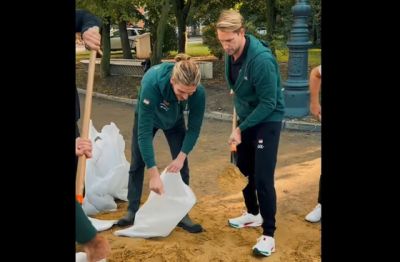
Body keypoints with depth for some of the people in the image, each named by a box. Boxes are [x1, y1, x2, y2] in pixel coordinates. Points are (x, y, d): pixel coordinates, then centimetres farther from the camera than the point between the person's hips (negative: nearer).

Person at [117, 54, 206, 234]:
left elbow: (194, 128, -21)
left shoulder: (199, 92, -37)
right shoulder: (152, 83, -45)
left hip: (175, 121, 2)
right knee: (137, 163, 4)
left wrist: (181, 156, -29)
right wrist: (154, 173, -45)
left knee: (181, 165, -5)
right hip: (147, 117, -1)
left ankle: (182, 214, 8)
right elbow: (144, 131, -43)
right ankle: (133, 211, 19)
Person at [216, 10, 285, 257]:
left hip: (267, 120, -8)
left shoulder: (261, 59, -28)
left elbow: (268, 103, -24)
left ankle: (268, 234, 3)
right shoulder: (230, 54, -5)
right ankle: (253, 214, 36)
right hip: (246, 117, 8)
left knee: (263, 178, -10)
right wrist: (239, 123, 15)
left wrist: (241, 128, -20)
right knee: (243, 170, 16)